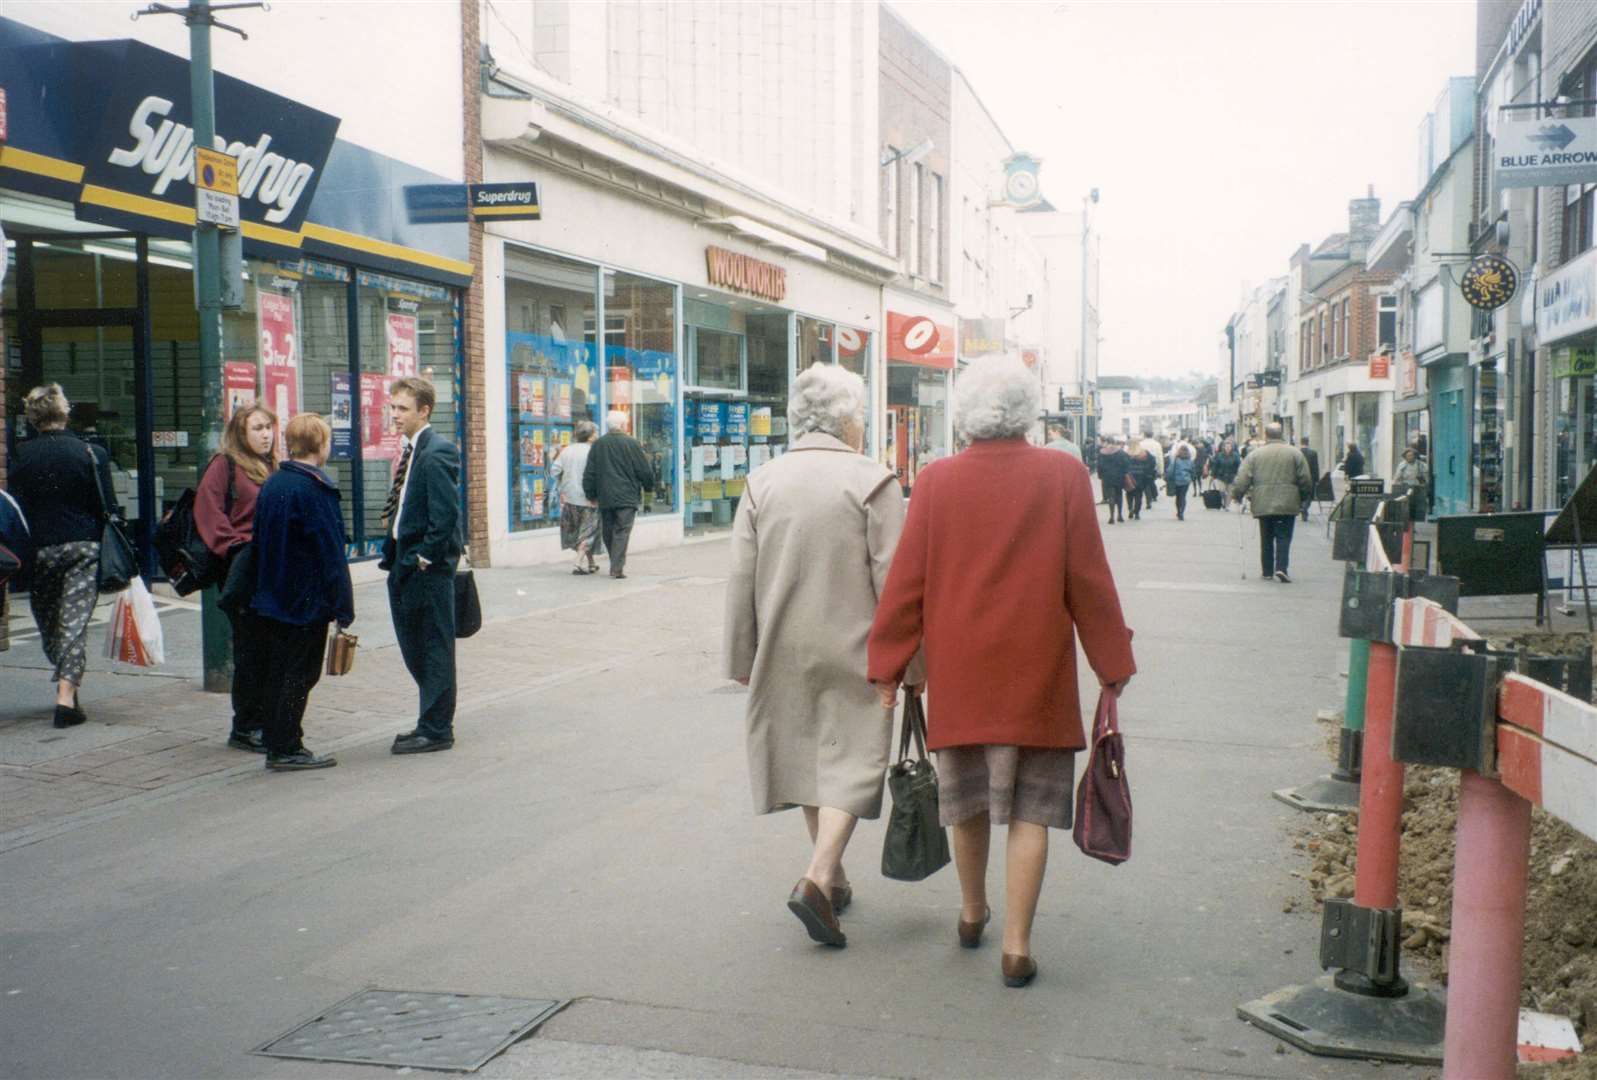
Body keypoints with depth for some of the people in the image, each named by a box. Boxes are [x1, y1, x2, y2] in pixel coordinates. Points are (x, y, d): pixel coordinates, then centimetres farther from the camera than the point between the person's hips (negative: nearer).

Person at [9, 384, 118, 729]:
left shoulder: (21, 455, -1)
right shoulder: (91, 453, -5)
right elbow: (107, 507, -4)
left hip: (39, 549, 2)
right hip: (84, 547, -2)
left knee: (47, 622, 17)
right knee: (75, 621, -2)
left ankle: (64, 684, 27)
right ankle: (66, 695, -11)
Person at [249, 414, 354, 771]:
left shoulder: (271, 484, 9)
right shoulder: (314, 489, -16)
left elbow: (260, 542, 15)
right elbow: (331, 552, -17)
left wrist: (267, 591, 21)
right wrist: (343, 608, -14)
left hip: (272, 599, 8)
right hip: (307, 602, -8)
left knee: (276, 674, 13)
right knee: (298, 674, -1)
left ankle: (276, 745, 20)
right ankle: (287, 749, 3)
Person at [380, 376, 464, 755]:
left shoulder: (437, 453, -15)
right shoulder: (409, 450, 14)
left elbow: (445, 513, -21)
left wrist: (424, 558, -18)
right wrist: (393, 553, 12)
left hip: (428, 567, -10)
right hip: (405, 566, 10)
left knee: (435, 649, 0)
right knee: (414, 649, 15)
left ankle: (436, 730, 8)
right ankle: (433, 722, 25)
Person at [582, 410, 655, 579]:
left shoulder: (598, 445, 6)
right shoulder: (631, 443, -6)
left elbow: (589, 473, 8)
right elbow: (645, 471, -3)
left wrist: (591, 494, 18)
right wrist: (649, 487, 15)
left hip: (605, 497, 4)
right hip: (627, 496, -4)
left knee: (608, 532, 13)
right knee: (622, 531, -4)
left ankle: (616, 565, 20)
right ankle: (618, 567, -13)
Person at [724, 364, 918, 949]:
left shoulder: (762, 483, 2)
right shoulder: (872, 482, -9)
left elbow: (741, 582, 2)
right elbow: (893, 582, -10)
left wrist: (742, 659, 9)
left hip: (783, 654, 4)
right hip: (854, 652, -4)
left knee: (807, 754, 16)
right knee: (853, 758, 2)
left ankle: (833, 879, 27)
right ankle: (818, 879, -13)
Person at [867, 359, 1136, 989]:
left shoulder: (937, 482, -4)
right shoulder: (1063, 476, -6)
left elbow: (906, 580, -3)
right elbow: (1089, 580, -5)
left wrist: (888, 664, 6)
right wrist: (1112, 663, 5)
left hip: (958, 673, 2)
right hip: (1037, 674, -2)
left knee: (969, 800, 18)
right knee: (1029, 810, 6)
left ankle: (972, 914, 36)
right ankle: (1016, 946, 6)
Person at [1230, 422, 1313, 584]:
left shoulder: (1254, 455, 1)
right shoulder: (1295, 453, 1)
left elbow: (1242, 480, -3)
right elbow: (1305, 480, 4)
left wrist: (1236, 495, 11)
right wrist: (1302, 499, 17)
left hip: (1263, 505, 1)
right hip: (1287, 504, -1)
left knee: (1266, 539, 12)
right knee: (1283, 537, 1)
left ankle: (1267, 571, 16)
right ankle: (1281, 568, -14)